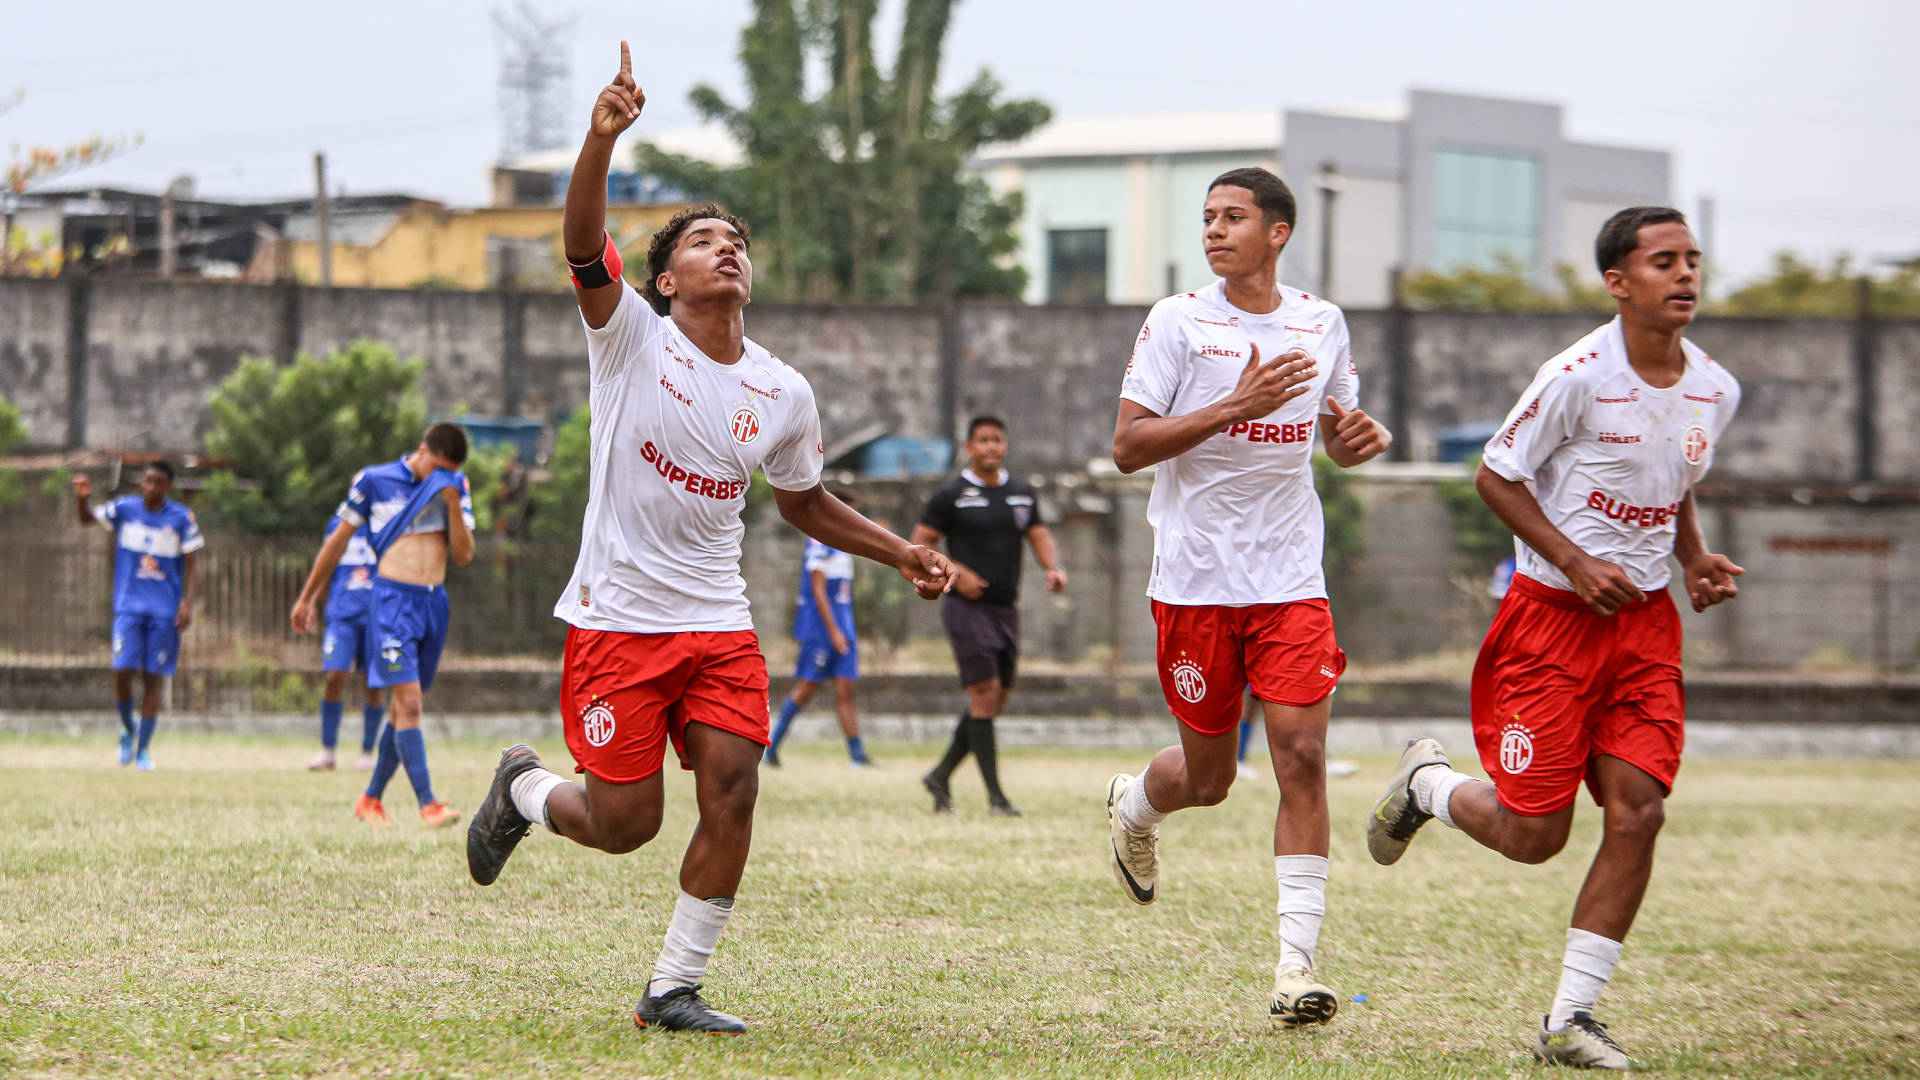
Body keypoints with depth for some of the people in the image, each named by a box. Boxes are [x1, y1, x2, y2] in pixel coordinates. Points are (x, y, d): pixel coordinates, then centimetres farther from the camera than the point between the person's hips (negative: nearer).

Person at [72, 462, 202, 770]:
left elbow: (191, 565, 1)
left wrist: (188, 603, -10)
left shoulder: (182, 519, -1)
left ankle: (143, 749, 8)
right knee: (123, 670, -12)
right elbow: (87, 518, -5)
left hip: (165, 611, 0)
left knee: (154, 678, -1)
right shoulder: (125, 509, 3)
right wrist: (82, 498, -26)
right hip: (129, 606, 0)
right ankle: (128, 731, 14)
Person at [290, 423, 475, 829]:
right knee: (408, 701, -16)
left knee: (406, 707, 10)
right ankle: (428, 805, -22)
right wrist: (307, 598, 12)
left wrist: (452, 504, -11)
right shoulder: (375, 481, -3)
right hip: (392, 599, -5)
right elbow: (338, 540, 7)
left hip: (434, 603, 5)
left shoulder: (456, 487, 8)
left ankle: (371, 800, 23)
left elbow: (464, 555, 3)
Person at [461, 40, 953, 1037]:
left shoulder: (783, 394, 6)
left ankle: (674, 988, 3)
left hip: (719, 622, 4)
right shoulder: (631, 336, -6)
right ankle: (524, 787, 32)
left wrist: (902, 554, 10)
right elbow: (582, 246, -25)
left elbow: (804, 503, 22)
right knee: (624, 824, -3)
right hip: (616, 617, -4)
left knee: (732, 795, -12)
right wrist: (602, 140, -41)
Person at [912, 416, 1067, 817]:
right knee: (985, 693, -13)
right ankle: (995, 795, -13)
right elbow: (919, 546, -3)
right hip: (967, 608, -6)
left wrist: (1054, 569, -9)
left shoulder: (1022, 493, 12)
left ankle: (941, 776, 23)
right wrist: (956, 573, -17)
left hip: (1006, 610, 6)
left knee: (995, 702, 8)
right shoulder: (951, 495, -4)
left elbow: (1039, 536, 12)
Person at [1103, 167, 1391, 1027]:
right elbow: (1127, 446, -11)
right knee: (1207, 777, 6)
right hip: (1194, 583, -2)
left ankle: (1297, 963, -10)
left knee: (1301, 755, -12)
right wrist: (1235, 405, -22)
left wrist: (1360, 438, -2)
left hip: (1290, 582, 2)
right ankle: (1133, 804, 43)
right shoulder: (1178, 321, -4)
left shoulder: (1322, 325, 8)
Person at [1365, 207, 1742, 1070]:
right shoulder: (1580, 374, -16)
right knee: (1534, 833, -4)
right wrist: (1575, 563, -17)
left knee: (1638, 811, -8)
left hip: (1645, 620, 5)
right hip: (1553, 615, -5)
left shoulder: (1714, 391, 4)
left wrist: (1695, 560, 5)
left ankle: (1569, 1020, 1)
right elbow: (1497, 476, -8)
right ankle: (1427, 783, 31)